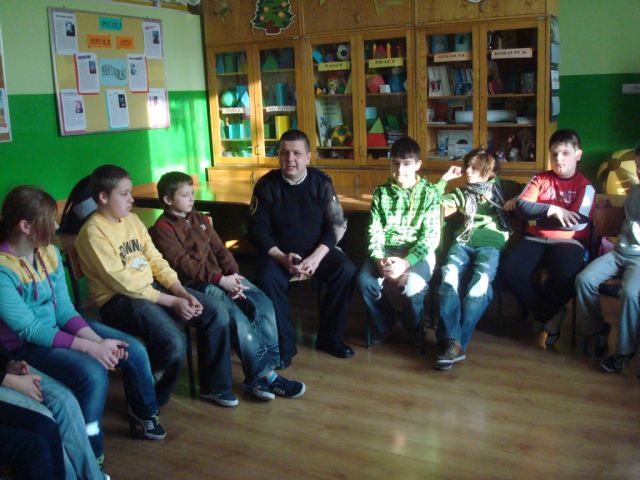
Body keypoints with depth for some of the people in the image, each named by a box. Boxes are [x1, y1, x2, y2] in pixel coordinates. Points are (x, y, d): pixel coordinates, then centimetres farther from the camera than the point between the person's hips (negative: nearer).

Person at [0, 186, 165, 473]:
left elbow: (64, 309, -1)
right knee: (94, 374, -29)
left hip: (58, 327, 8)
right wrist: (89, 347, -28)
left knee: (135, 351, -1)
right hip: (24, 345, -7)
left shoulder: (49, 253, -2)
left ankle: (144, 415, 26)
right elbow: (29, 329, -26)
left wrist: (98, 340, -16)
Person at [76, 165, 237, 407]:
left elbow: (155, 260, 9)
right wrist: (171, 301, -19)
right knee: (174, 342, -31)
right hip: (118, 299, -8)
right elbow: (123, 283, -19)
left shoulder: (132, 219, 10)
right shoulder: (93, 232, -14)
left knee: (218, 315, -6)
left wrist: (181, 292, -7)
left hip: (152, 287, 8)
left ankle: (214, 386, 12)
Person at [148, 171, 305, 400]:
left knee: (263, 304, -14)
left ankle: (267, 363, -11)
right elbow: (183, 264, -15)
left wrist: (233, 274, -7)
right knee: (237, 316, -27)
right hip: (194, 284, -7)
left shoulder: (200, 219, 19)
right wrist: (220, 280, -22)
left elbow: (219, 249, 13)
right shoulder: (162, 228, -4)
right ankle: (262, 376, -19)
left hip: (222, 276, 7)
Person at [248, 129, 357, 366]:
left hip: (317, 250, 2)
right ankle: (284, 344, -15)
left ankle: (329, 337, -6)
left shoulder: (321, 182, -3)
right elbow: (258, 230, -7)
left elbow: (336, 224, -4)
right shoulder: (266, 185, -6)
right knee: (267, 279, -32)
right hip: (279, 253, -1)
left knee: (346, 271, -24)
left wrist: (316, 257, -19)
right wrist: (283, 258, -22)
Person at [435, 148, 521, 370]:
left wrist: (517, 199, 5)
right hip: (463, 242, 2)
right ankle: (452, 341, -43)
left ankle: (458, 343, -38)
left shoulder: (502, 186, 22)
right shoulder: (462, 193, 29)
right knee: (449, 274, -34)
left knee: (481, 280, -37)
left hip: (490, 244, -2)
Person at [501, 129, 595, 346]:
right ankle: (552, 313, 0)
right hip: (536, 239, 3)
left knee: (566, 277, -35)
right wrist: (552, 210, -16)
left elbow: (578, 221, -12)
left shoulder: (585, 186, 4)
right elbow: (521, 207, -3)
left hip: (568, 241, -3)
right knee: (511, 272, -25)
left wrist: (537, 215, -6)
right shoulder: (540, 179, 12)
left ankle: (541, 316, -1)